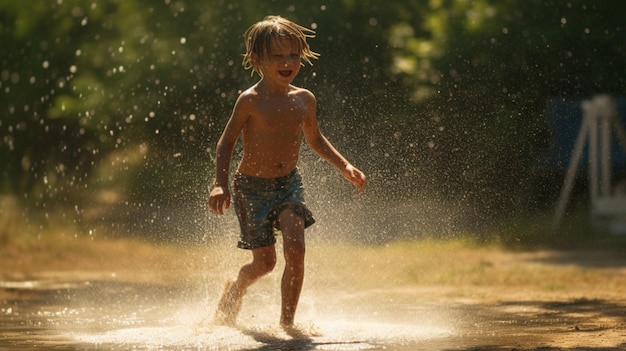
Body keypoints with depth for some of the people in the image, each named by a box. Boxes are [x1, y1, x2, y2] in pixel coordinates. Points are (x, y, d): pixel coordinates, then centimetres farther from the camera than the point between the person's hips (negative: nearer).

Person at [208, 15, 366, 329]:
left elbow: (314, 139, 19)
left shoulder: (304, 100, 1)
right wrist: (220, 184, -19)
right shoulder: (250, 101, -14)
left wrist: (344, 166, 11)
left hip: (289, 184, 3)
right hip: (252, 187, -3)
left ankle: (287, 323, -6)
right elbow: (226, 142, -8)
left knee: (295, 249, -18)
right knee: (265, 261, 2)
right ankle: (235, 289, 38)